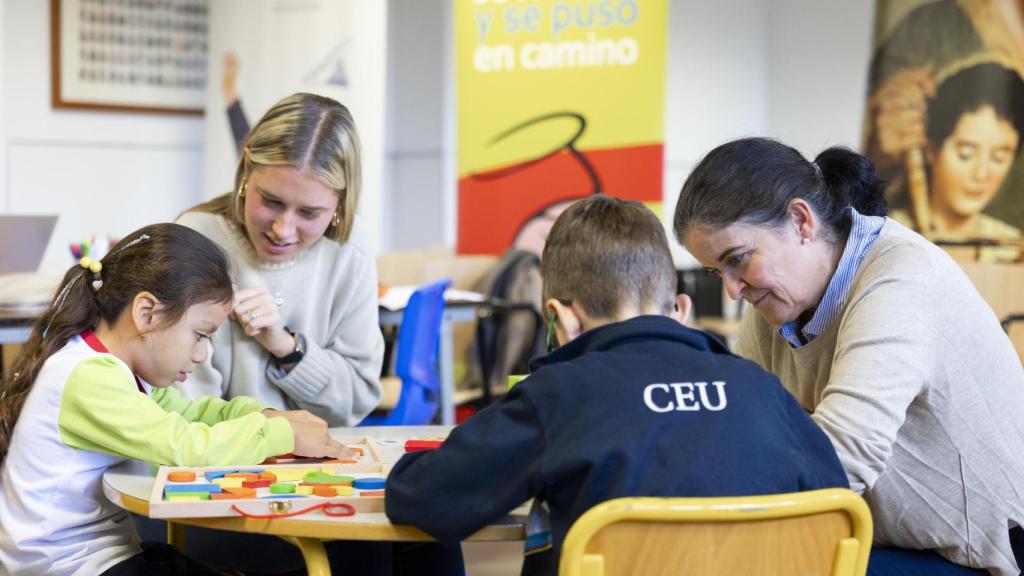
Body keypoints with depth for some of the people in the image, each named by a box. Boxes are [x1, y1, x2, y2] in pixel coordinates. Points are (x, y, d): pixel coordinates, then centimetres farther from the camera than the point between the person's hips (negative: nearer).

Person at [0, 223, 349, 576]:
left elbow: (186, 413, 16)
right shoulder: (89, 378, -24)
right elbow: (186, 447, -29)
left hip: (110, 546, 9)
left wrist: (263, 415, -2)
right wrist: (285, 435, -19)